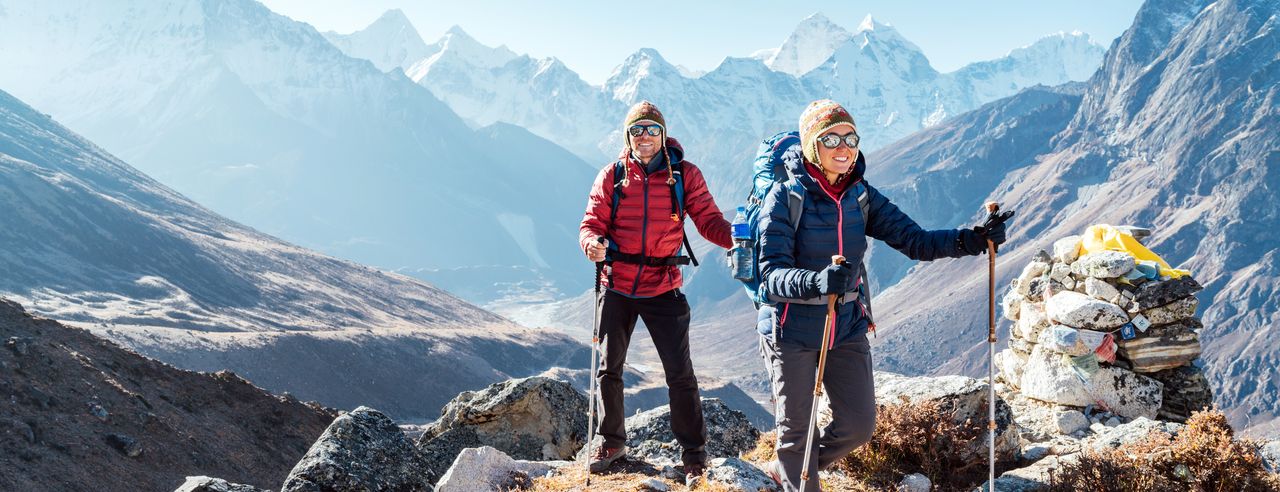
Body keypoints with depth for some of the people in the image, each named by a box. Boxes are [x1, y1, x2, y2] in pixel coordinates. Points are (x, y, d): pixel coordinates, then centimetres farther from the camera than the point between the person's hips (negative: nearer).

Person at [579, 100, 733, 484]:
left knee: (680, 374, -2)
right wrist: (593, 243, -25)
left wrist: (736, 238, -27)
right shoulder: (612, 176, 1)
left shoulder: (685, 175, -1)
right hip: (617, 287, 2)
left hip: (663, 290, -2)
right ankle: (612, 440, 33)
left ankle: (694, 453, 13)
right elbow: (593, 223, -1)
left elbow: (708, 220, -7)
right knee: (609, 369, 13)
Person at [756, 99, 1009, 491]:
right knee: (796, 430, 7)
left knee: (859, 426, 9)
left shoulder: (861, 197, 1)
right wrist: (816, 282, -44)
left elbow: (914, 240, -6)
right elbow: (772, 275, -24)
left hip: (846, 328, 5)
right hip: (792, 332, -5)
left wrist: (970, 240, -23)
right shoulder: (785, 198, -15)